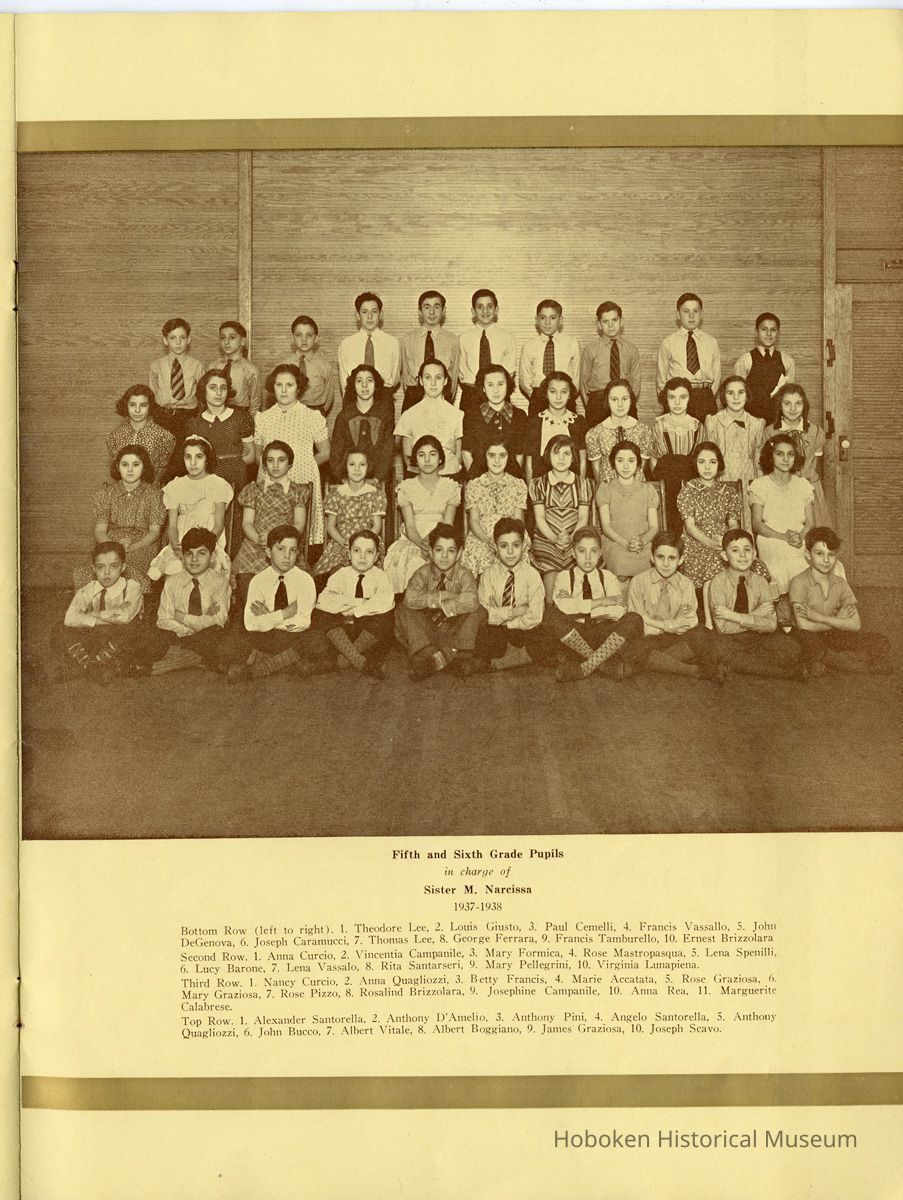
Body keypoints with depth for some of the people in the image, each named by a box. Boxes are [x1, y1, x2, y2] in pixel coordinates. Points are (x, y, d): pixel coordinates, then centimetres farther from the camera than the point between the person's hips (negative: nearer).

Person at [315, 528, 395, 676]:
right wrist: (364, 603, -20)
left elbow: (385, 603, -22)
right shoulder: (340, 575, 2)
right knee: (323, 615, -27)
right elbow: (324, 600, -18)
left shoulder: (380, 576, 0)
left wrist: (354, 609, -21)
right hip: (341, 630, 1)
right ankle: (360, 663, -32)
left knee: (385, 619, -32)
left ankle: (344, 659, -20)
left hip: (371, 631, -1)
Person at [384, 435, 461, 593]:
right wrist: (423, 544, -23)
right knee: (413, 561, -33)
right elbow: (410, 527, -3)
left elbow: (447, 525, -1)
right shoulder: (407, 487, 7)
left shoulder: (451, 487, 9)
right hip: (412, 542, 0)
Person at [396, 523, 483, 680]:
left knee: (477, 612, -23)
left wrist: (438, 603, -23)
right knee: (403, 610, -22)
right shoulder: (423, 573, -4)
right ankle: (425, 654, -37)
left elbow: (470, 601, -28)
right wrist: (442, 596, -25)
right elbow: (411, 598, -24)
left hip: (454, 631, -1)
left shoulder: (463, 575, -6)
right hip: (424, 631, 1)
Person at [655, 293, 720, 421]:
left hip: (705, 397, 1)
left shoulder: (711, 342, 11)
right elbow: (661, 378, 10)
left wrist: (709, 398, 3)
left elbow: (716, 376, 13)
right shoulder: (668, 343, 7)